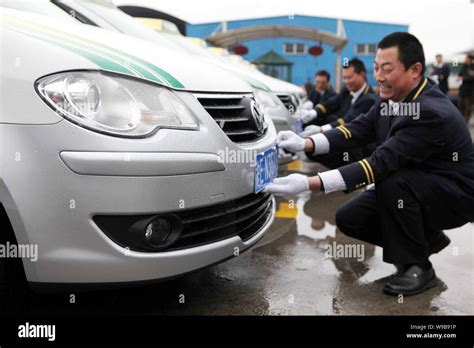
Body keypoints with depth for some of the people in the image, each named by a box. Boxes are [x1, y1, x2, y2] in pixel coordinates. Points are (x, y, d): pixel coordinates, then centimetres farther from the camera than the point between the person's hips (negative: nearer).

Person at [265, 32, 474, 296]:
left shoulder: (432, 113, -32)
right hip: (408, 188, 8)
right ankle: (426, 238, 16)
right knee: (349, 219, -2)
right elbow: (359, 129, -6)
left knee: (391, 180, -35)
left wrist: (309, 183, -43)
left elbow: (381, 163, -38)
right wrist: (305, 144, -23)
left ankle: (417, 267, -12)